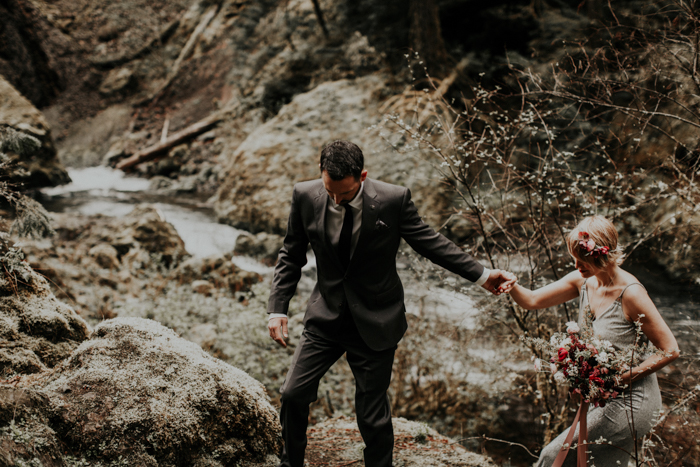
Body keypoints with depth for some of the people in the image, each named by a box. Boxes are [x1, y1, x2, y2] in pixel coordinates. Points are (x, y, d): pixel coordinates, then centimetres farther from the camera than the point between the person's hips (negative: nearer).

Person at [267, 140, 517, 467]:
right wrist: (277, 308, -6)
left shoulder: (393, 200, -17)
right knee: (293, 394, 2)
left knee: (373, 416, 3)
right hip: (326, 317, 3)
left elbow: (430, 242, -4)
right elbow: (291, 256, 2)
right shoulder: (305, 197, -10)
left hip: (375, 321, -2)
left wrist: (481, 275, -5)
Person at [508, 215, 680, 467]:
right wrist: (511, 285, -22)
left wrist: (623, 377, -23)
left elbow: (670, 350, -20)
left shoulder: (630, 293, -23)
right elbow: (532, 300, -1)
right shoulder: (583, 281, -3)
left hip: (631, 402, -8)